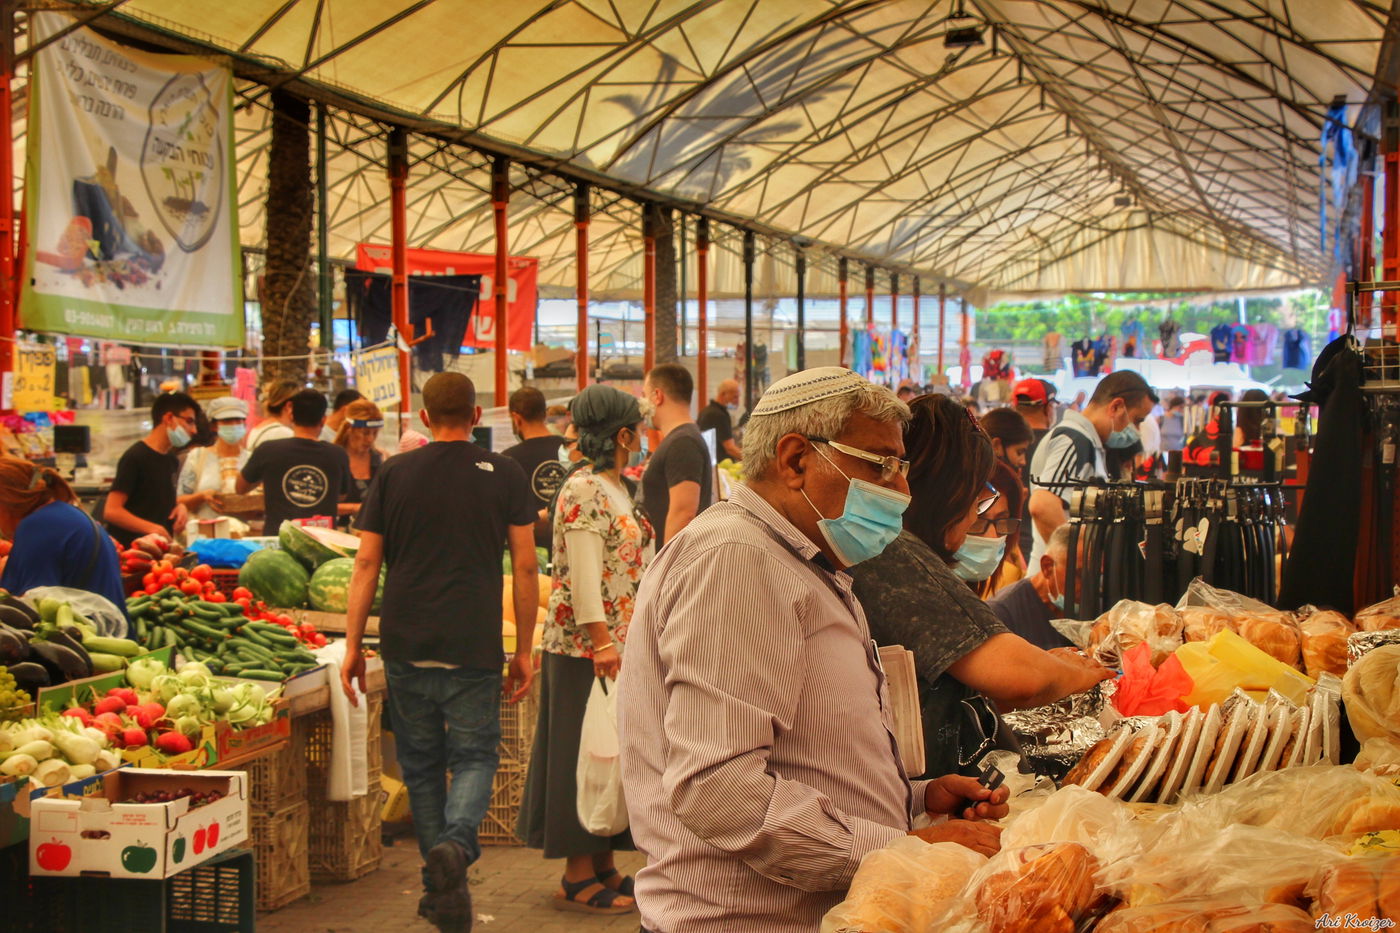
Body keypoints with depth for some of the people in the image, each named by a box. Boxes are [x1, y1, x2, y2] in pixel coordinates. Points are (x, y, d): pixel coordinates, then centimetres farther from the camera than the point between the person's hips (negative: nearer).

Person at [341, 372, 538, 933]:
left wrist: (353, 645, 8)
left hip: (406, 646, 2)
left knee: (421, 765, 13)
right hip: (474, 649, -1)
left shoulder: (395, 474, 5)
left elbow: (366, 563, 3)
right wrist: (523, 651, 9)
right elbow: (525, 567, 1)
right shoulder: (504, 475, 3)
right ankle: (456, 843, -21)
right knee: (474, 756, 7)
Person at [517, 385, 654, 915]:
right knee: (585, 754, -3)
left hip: (618, 644, 9)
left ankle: (603, 867, 20)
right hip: (587, 646, -9)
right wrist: (602, 643, -26)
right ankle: (578, 878, 4)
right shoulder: (584, 490, -15)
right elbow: (584, 575, -21)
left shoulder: (615, 488, 14)